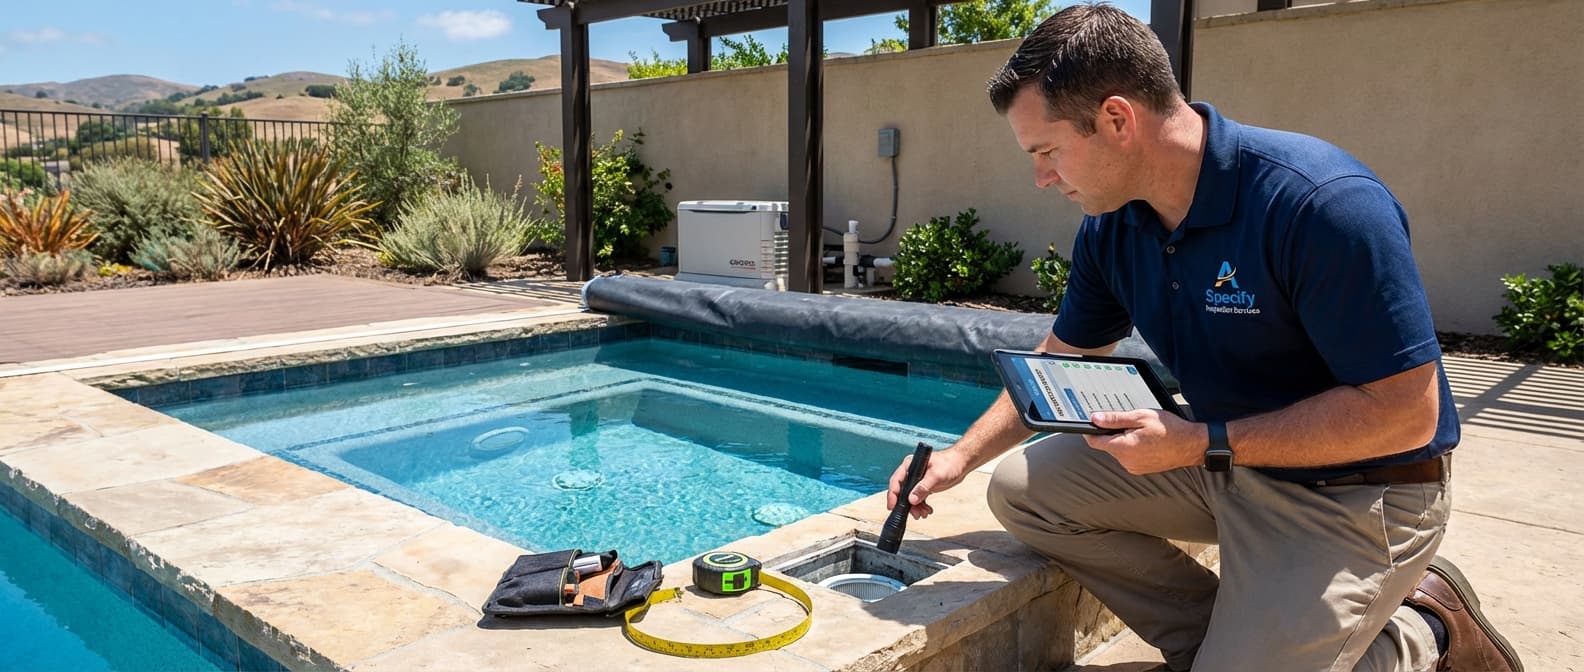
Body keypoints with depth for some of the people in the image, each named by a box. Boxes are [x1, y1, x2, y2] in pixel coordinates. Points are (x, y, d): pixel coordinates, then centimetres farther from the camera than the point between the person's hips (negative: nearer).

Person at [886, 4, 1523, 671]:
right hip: (1223, 458, 7)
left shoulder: (1321, 201, -28)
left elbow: (1405, 412, -26)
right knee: (1023, 487, -2)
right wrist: (961, 455, -1)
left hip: (1354, 490, -6)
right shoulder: (1110, 228, -5)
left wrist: (1202, 443, -26)